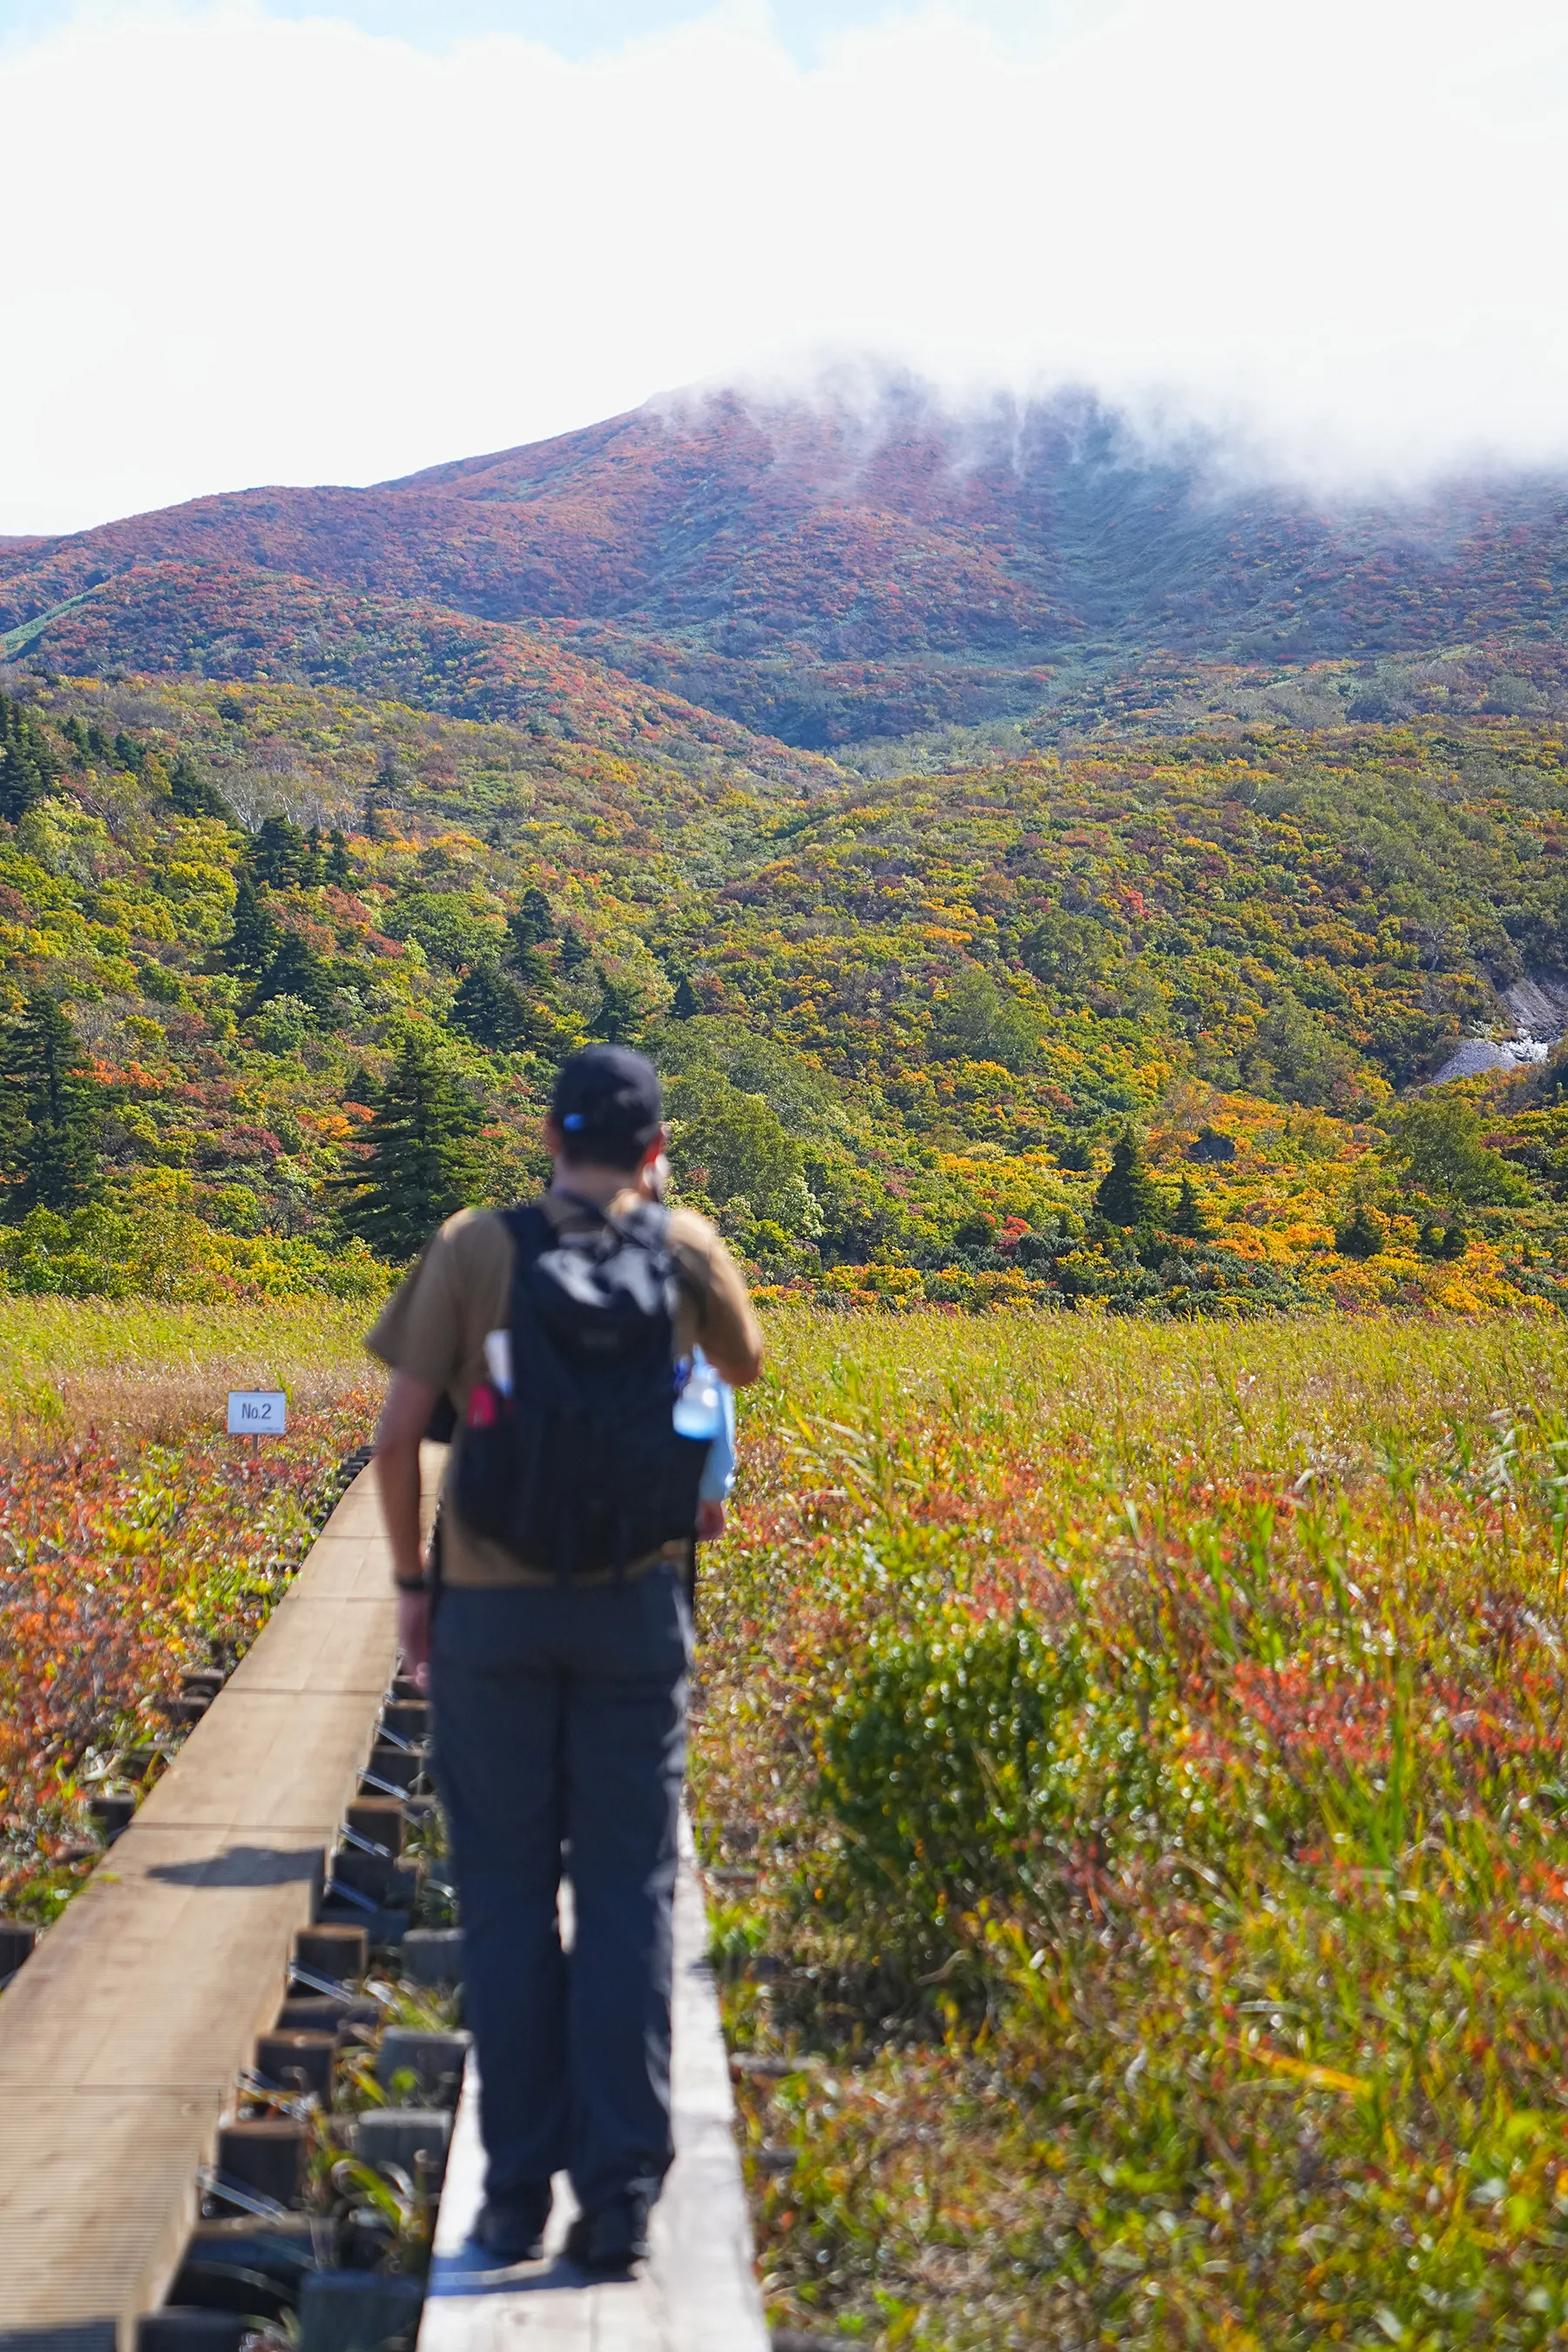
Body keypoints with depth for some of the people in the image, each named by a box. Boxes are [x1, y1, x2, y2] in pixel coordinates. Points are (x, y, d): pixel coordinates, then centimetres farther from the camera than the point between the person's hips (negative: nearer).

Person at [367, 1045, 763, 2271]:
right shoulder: (686, 1249, 0)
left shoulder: (474, 1247, -4)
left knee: (508, 1898, 8)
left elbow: (398, 1432, -6)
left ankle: (517, 2195, 13)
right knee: (629, 1894, 6)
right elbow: (746, 1364, 20)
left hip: (491, 1607, 0)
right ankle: (621, 2191, 4)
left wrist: (410, 1579, 7)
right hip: (634, 1608, 1)